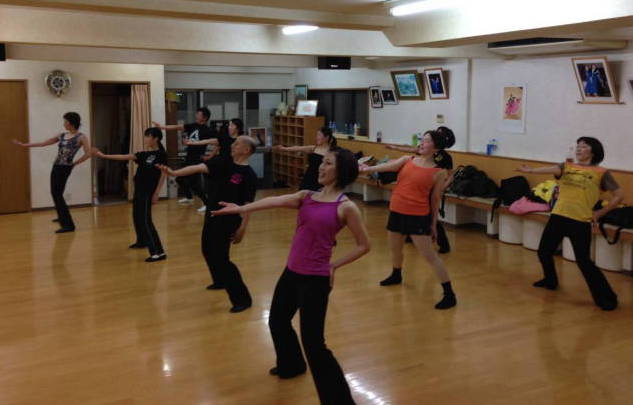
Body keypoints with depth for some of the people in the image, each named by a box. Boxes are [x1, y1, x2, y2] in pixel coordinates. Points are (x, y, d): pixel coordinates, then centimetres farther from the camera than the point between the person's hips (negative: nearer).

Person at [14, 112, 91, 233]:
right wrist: (24, 145, 15)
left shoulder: (81, 137, -8)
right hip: (56, 166, 8)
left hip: (65, 168, -8)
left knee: (57, 194, -12)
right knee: (55, 193, 18)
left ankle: (68, 225, -11)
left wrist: (74, 164, -10)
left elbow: (88, 154, -19)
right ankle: (62, 216, 42)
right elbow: (43, 143, 15)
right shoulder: (62, 136, 11)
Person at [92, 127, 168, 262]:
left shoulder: (161, 154, -11)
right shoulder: (144, 154, 9)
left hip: (148, 191, -8)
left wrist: (157, 193, -17)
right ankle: (141, 241, 46)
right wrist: (103, 156, 6)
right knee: (137, 216, 22)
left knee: (145, 220, -14)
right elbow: (125, 157, 9)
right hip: (139, 190, 8)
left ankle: (158, 252, -16)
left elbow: (163, 174, -13)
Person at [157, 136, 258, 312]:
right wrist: (175, 173, -23)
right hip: (212, 216, 8)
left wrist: (242, 228, -17)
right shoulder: (222, 163, 1)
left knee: (221, 258, -11)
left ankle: (243, 299, -3)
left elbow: (248, 205, -15)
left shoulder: (249, 175, -15)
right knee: (208, 250, 24)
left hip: (228, 220, -8)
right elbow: (198, 168, -11)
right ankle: (220, 281, 50)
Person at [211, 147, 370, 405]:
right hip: (291, 272, 7)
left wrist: (335, 265, -6)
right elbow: (275, 202, -7)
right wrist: (242, 208, -21)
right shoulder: (306, 196, 7)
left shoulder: (346, 207, -9)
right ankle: (291, 365, 53)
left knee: (312, 342, -8)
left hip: (315, 279, -7)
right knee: (277, 321, 25)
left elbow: (364, 245, -4)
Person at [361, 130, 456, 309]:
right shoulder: (407, 160, 6)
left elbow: (435, 200, -1)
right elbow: (389, 166, -10)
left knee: (429, 255, -7)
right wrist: (368, 169, -28)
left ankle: (449, 294, 0)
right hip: (396, 211, 6)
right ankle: (396, 275, 54)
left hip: (418, 216, -6)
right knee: (395, 248, 24)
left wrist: (433, 224, 3)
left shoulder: (438, 172, -5)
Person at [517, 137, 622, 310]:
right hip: (558, 217, 5)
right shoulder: (566, 167, 9)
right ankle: (550, 281, 43)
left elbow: (619, 195, 3)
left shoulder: (601, 173, 0)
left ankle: (606, 297, 7)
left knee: (583, 261, -7)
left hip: (580, 221, -5)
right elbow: (551, 170, -12)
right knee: (544, 251, 15)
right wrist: (531, 170, -32)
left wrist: (600, 213, 2)